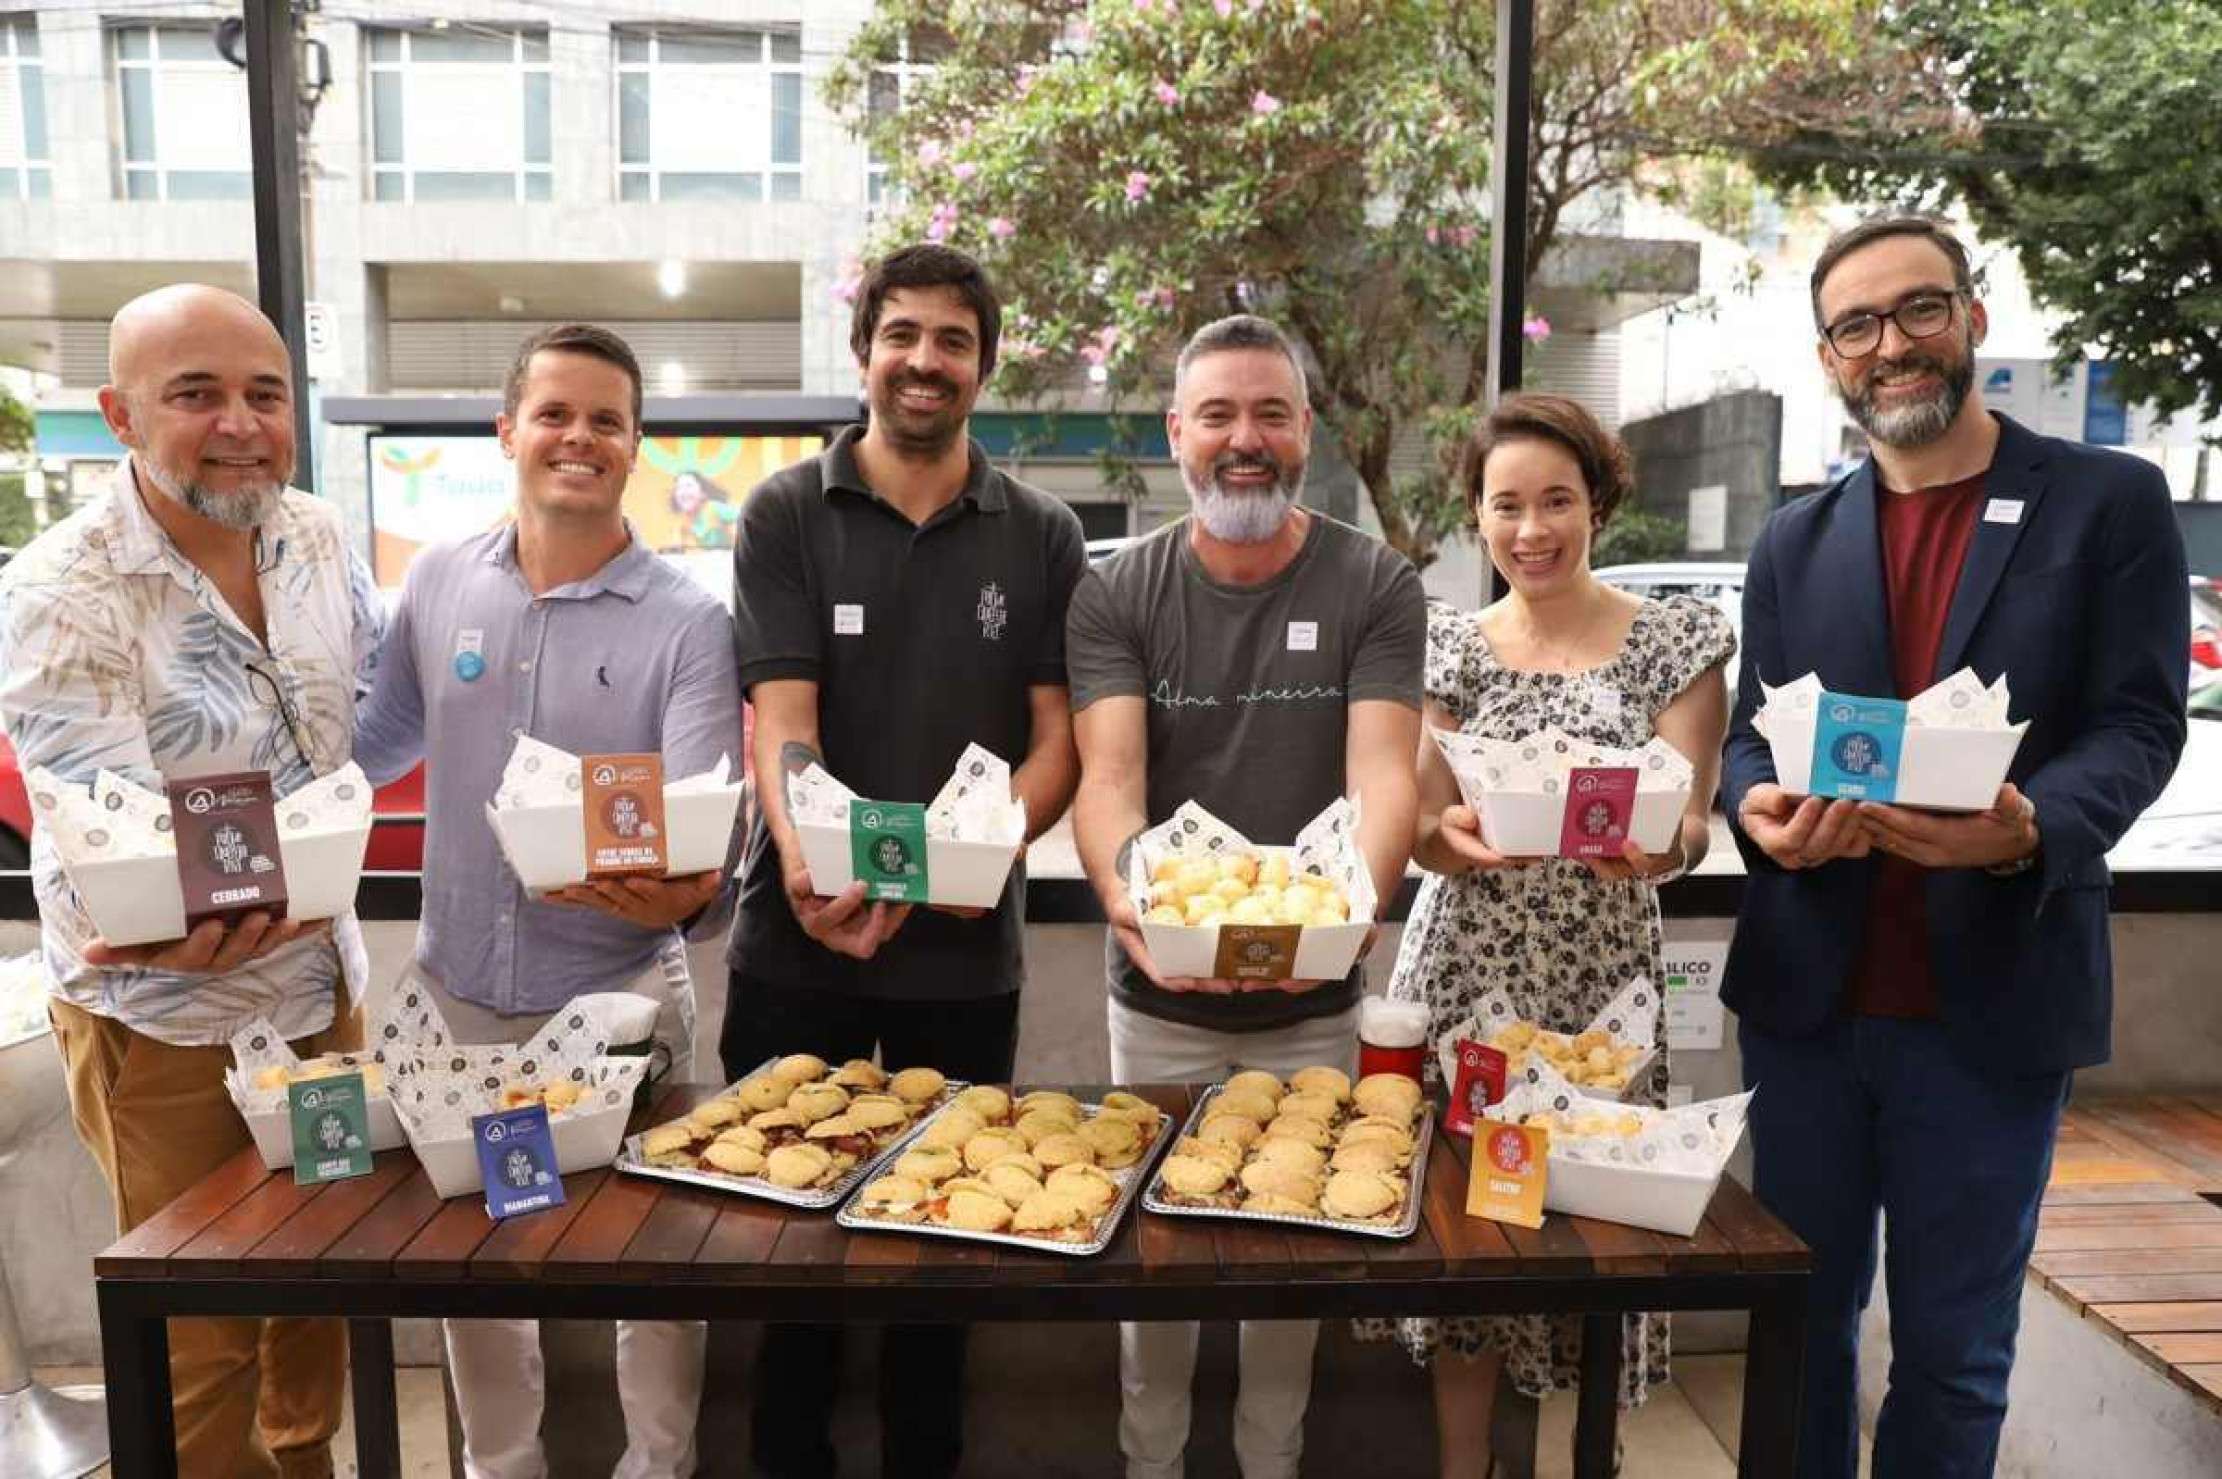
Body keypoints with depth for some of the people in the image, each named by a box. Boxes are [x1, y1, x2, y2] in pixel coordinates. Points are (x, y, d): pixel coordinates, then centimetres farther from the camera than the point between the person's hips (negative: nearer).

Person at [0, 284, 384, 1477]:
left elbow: (378, 697, 9)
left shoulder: (318, 538, -1)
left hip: (324, 981, 6)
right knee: (201, 1343, 8)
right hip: (165, 1016, -5)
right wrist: (156, 925, -39)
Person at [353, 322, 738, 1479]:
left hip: (619, 998, -3)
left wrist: (689, 896, -42)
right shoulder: (437, 582, 0)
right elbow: (372, 743, 13)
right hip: (451, 992, 4)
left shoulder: (686, 622, -12)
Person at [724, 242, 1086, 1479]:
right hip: (799, 936, 0)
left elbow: (1060, 734, 0)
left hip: (967, 947, 1)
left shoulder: (1043, 537, 3)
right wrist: (806, 862, -29)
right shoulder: (785, 516, -1)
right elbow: (781, 717, -10)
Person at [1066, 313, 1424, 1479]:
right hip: (1158, 1000, 0)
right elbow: (1108, 778, -17)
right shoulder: (1115, 596, -5)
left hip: (1313, 1003, 0)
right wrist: (1125, 895, -38)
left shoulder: (1376, 587, -5)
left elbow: (1382, 774, -17)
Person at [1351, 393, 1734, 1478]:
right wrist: (1457, 839, -22)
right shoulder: (1448, 644, 6)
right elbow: (1417, 828, 1)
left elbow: (1690, 825, -4)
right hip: (1462, 971, 1)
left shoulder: (1677, 638, 1)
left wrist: (1653, 848, -27)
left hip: (1599, 979, -1)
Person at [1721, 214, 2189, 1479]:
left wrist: (2033, 828, -28)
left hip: (1996, 1002, -2)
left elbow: (2141, 721, -7)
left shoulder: (2111, 502, 0)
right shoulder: (1796, 540, 9)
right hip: (1807, 993, 3)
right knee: (1801, 1316, 17)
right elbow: (1754, 735, 5)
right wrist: (1761, 809, -18)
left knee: (1954, 1347, 13)